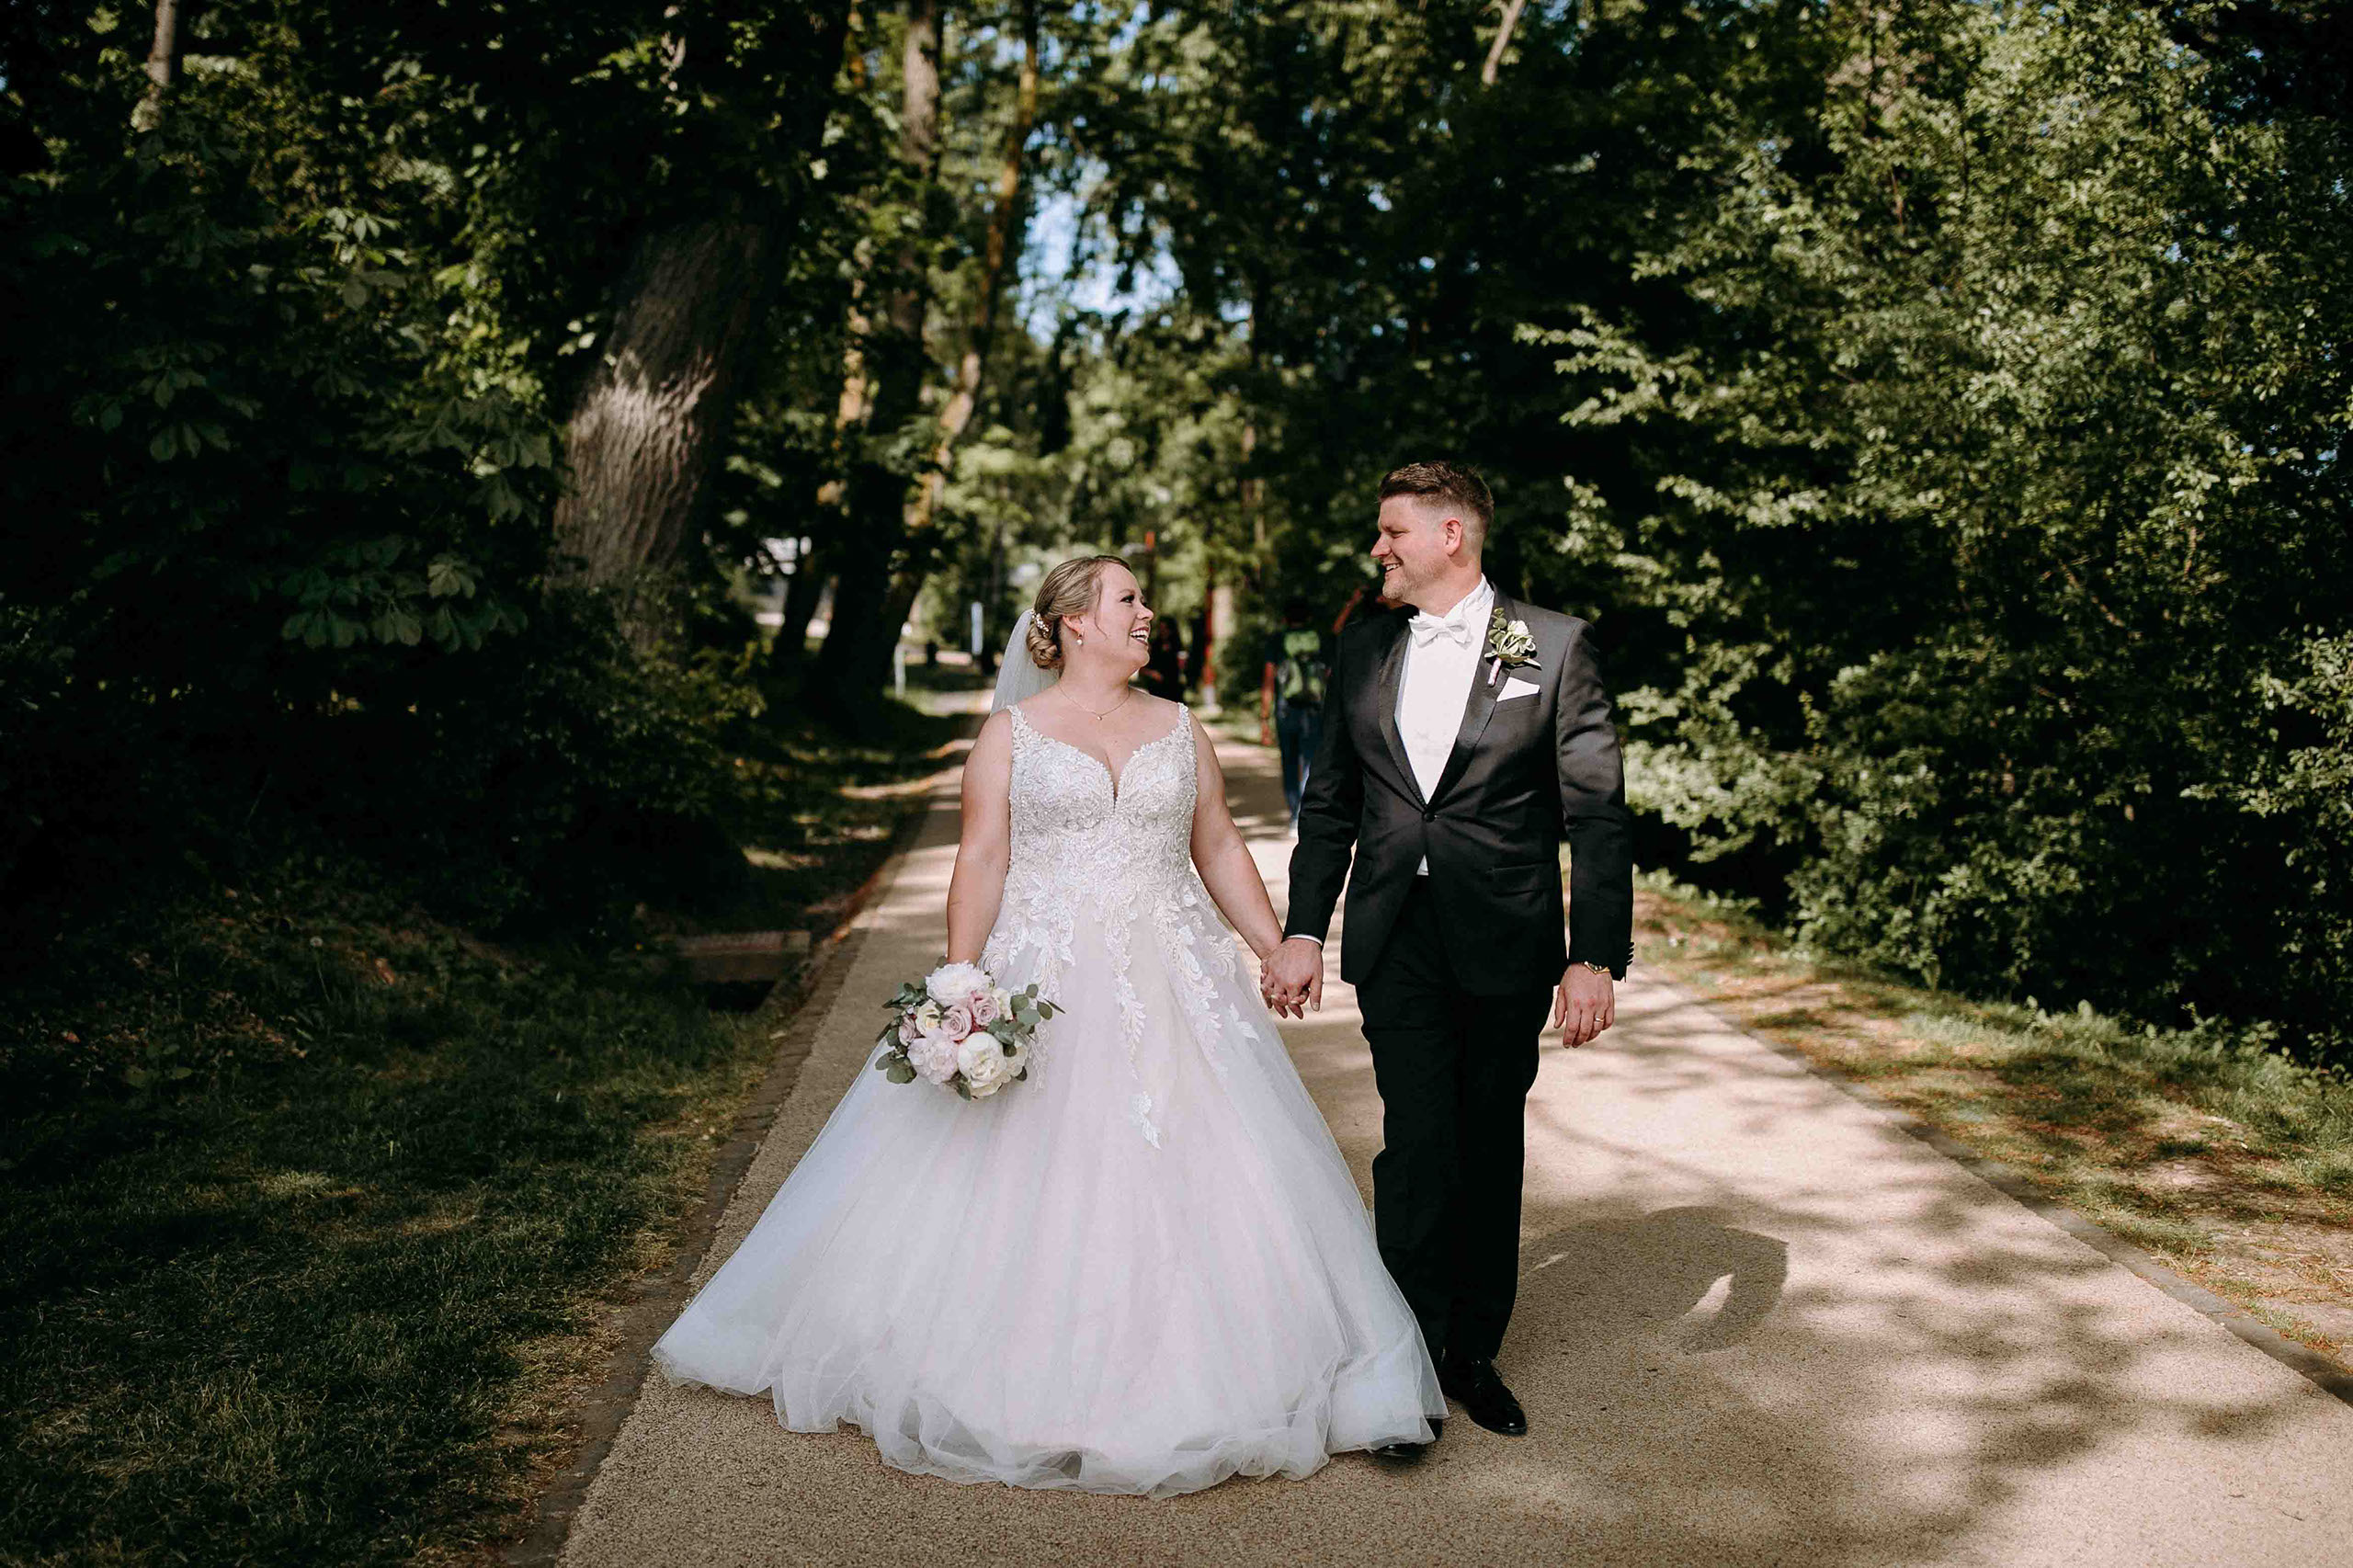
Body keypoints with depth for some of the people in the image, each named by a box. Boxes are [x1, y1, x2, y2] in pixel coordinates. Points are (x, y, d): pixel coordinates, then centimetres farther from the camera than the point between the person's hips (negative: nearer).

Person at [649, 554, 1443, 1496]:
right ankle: (1022, 1388, 17)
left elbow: (1219, 850, 14)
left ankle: (1179, 1388, 14)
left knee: (1190, 1184, 0)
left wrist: (1280, 950, 7)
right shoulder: (1011, 732, 3)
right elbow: (980, 862, -3)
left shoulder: (1180, 730, 12)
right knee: (1021, 1192, 1)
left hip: (1173, 994, 3)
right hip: (1042, 994, -2)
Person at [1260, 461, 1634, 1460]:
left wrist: (1597, 956, -10)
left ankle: (1474, 1350, 26)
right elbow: (1329, 803, 14)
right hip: (1395, 938, 2)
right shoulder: (1363, 652, 9)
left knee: (1490, 1150, 10)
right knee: (1419, 1141, -6)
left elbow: (1598, 814, -4)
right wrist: (1303, 932, 7)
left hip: (1506, 944, -1)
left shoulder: (1553, 646, -1)